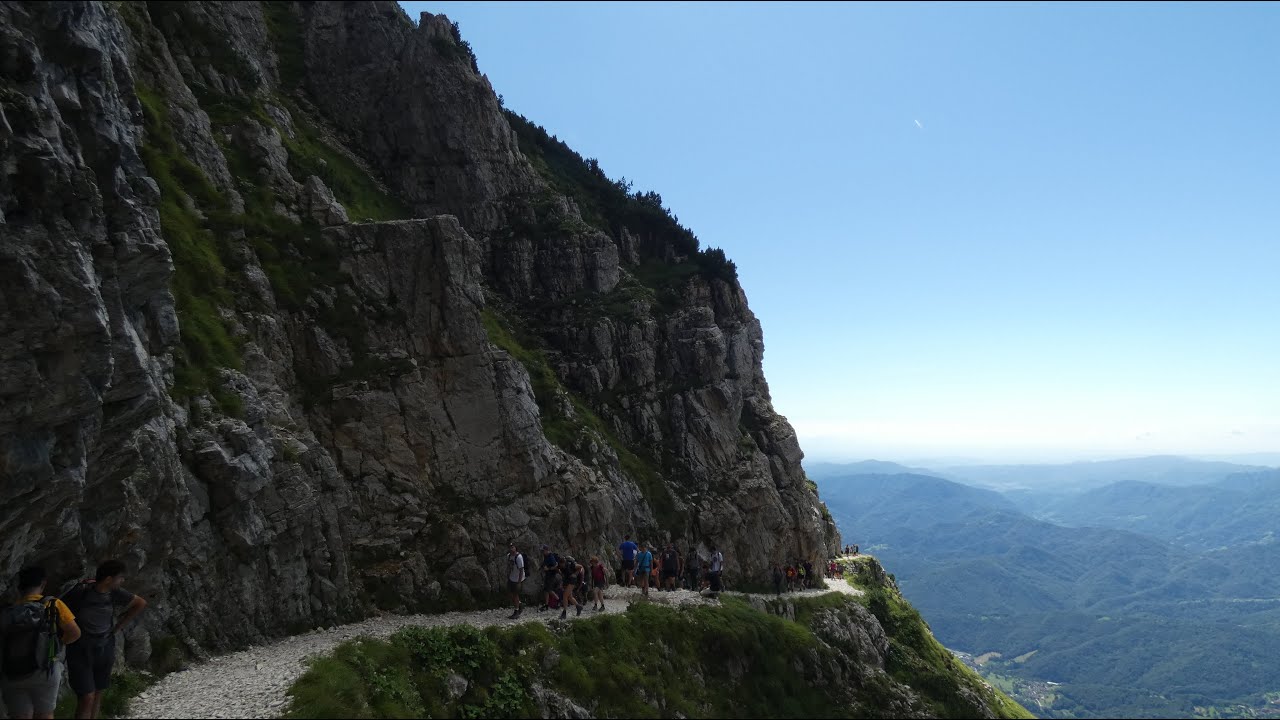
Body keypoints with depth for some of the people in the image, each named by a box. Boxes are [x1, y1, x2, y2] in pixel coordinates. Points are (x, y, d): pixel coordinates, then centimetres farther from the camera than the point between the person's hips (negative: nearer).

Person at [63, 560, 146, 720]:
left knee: (98, 693, 13)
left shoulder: (115, 593, -7)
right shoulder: (81, 592, -20)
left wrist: (118, 627, 6)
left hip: (105, 649, 4)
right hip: (80, 651, -4)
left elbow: (141, 604, 8)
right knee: (87, 697, -8)